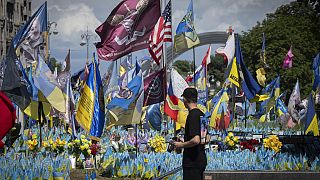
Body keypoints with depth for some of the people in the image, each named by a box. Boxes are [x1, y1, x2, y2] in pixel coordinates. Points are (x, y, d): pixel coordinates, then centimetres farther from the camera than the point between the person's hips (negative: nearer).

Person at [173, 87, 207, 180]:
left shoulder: (192, 116, -17)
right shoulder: (201, 114, 12)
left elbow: (196, 140, -26)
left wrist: (181, 145, -11)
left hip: (192, 161, -10)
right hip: (201, 159, 10)